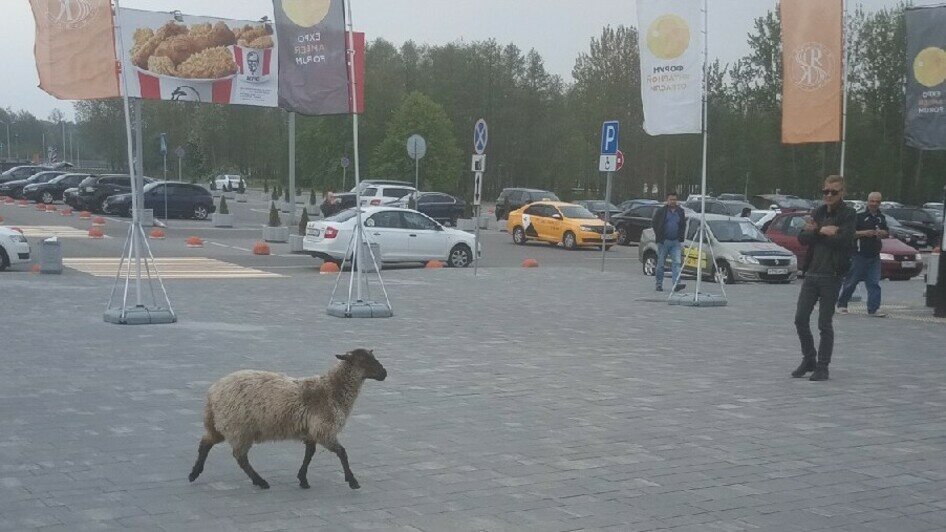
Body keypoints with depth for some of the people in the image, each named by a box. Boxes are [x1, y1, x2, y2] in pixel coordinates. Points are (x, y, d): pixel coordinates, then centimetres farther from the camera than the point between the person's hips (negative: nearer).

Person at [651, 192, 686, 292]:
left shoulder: (680, 211, 11)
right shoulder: (661, 211, 0)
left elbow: (683, 225, 17)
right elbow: (655, 225, 2)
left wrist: (680, 237, 6)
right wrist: (659, 237, -3)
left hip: (676, 242, 2)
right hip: (663, 241, -2)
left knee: (677, 262, -10)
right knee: (661, 263, 4)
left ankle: (676, 284, -18)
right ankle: (659, 284, 12)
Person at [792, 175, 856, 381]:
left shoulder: (848, 215, -4)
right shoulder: (818, 213, 13)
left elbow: (844, 239, -19)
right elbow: (802, 238, 3)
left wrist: (817, 232, -10)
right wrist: (822, 231, -14)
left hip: (831, 276, -5)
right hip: (811, 273, 5)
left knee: (825, 324, 0)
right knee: (801, 319, 4)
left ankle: (822, 366, 10)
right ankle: (809, 360, 20)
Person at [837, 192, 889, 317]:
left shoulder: (882, 218, 14)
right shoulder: (859, 215, -5)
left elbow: (887, 233, 22)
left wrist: (882, 233, -1)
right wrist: (864, 233, -22)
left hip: (874, 256, 5)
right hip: (859, 254, -5)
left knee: (874, 283, -1)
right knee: (851, 281, 2)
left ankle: (874, 309, -1)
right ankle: (841, 304, 16)